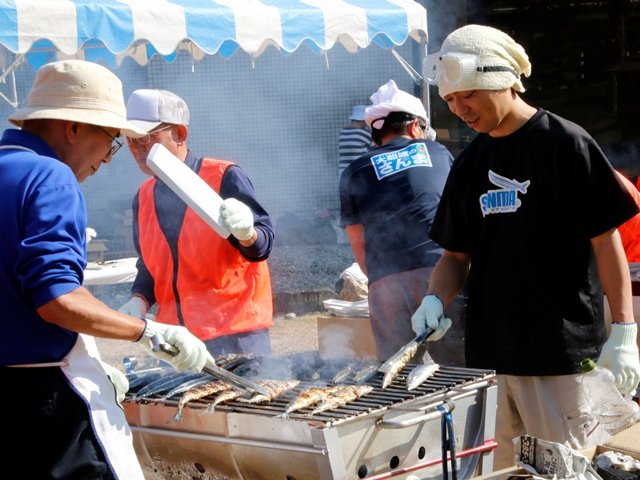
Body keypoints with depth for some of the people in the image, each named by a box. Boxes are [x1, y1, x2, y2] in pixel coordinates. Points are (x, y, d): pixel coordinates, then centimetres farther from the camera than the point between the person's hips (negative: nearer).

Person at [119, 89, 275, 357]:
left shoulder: (224, 177, -7)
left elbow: (262, 246, -9)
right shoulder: (143, 198, 11)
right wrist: (139, 300, 0)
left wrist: (246, 233, -31)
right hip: (175, 338, 5)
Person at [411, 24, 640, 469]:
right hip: (490, 352, 6)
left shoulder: (565, 143, -6)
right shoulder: (471, 163, 13)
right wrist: (435, 300, -4)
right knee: (502, 469, 10)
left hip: (561, 353, -6)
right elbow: (457, 253, 16)